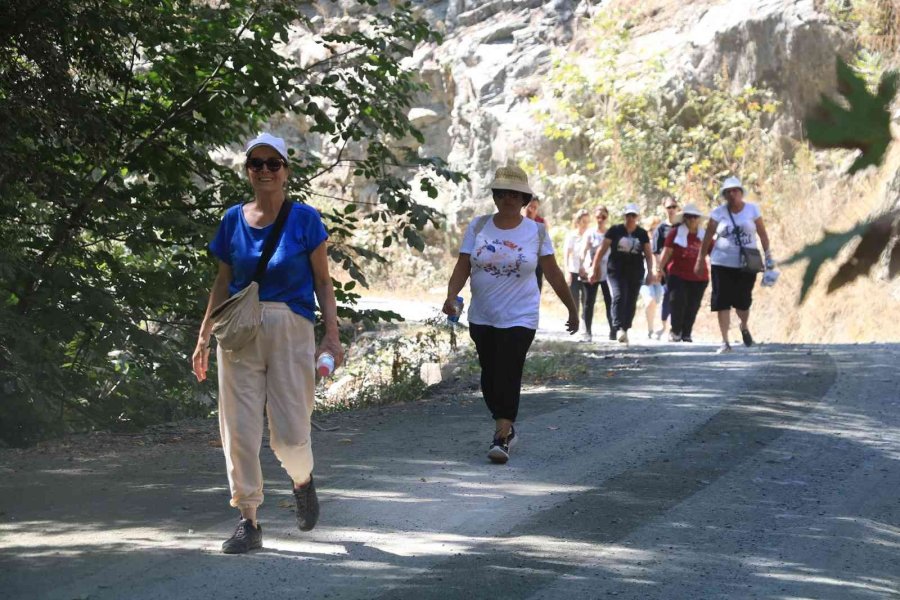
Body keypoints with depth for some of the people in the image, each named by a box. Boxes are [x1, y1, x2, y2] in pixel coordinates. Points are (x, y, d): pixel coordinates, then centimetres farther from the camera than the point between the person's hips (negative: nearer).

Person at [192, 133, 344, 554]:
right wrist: (204, 338, 13)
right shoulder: (234, 220, 8)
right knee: (238, 431, -2)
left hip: (290, 331, -3)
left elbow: (323, 281, 2)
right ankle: (248, 522, 5)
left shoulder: (304, 219, 0)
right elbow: (223, 282, 15)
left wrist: (332, 336, -7)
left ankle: (303, 481, 30)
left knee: (289, 435, -4)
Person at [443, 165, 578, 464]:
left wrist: (572, 309, 9)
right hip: (481, 317, 3)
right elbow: (463, 267, -3)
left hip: (519, 318, -3)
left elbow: (553, 273, 4)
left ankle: (501, 439, -14)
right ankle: (506, 428, 29)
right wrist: (451, 295, -20)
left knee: (507, 375, -13)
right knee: (489, 377, 9)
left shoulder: (536, 231, -2)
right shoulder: (478, 226, 1)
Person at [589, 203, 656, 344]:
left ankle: (625, 330, 14)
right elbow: (602, 250, 3)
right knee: (619, 297, -21)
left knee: (631, 302, 4)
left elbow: (648, 254, 13)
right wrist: (595, 269, 0)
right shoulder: (615, 230, 1)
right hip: (616, 271, -3)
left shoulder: (642, 234, 9)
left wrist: (650, 272, 4)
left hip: (635, 273, 3)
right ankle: (619, 328, -30)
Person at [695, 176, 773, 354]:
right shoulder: (718, 212, 0)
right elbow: (708, 236, 5)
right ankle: (725, 342, 0)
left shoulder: (752, 209, 1)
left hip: (747, 264, 0)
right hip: (722, 264, 0)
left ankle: (745, 327, 35)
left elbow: (762, 234, 5)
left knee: (743, 302, 1)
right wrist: (700, 259, 4)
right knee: (722, 303, -5)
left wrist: (768, 256, 1)